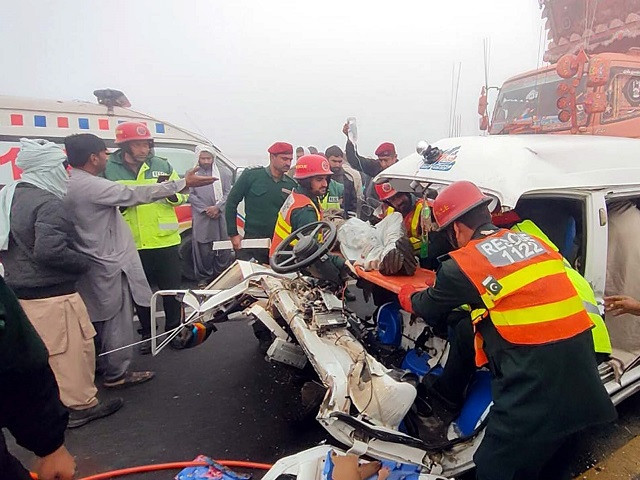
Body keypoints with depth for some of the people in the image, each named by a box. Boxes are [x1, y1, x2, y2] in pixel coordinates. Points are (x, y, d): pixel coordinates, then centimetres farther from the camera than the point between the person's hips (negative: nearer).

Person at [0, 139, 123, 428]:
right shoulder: (49, 203, -20)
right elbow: (49, 251, -29)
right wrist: (84, 263, -16)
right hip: (51, 294, -10)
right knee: (74, 349, 3)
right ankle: (81, 406, 15)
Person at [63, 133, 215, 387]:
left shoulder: (69, 184, 8)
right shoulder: (91, 185, -23)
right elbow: (136, 194, -24)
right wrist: (184, 183, -22)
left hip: (92, 263, 10)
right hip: (109, 264, -10)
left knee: (100, 318, 22)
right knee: (118, 321, 2)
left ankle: (101, 364, 37)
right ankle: (117, 374, 14)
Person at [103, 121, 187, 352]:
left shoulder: (162, 166, 2)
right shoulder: (109, 170, -2)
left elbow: (182, 196, 5)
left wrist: (170, 192, -17)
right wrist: (122, 203, -19)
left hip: (166, 241, 1)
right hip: (132, 245, 0)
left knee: (171, 290, 11)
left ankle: (174, 330, 31)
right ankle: (147, 334, 33)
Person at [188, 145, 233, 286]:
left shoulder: (223, 173, 11)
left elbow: (228, 193, 5)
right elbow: (191, 195, 2)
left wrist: (217, 208, -10)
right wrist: (205, 210, -9)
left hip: (221, 217, 1)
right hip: (201, 219, -1)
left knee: (223, 249, 3)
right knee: (203, 250, 1)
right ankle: (204, 278, 12)